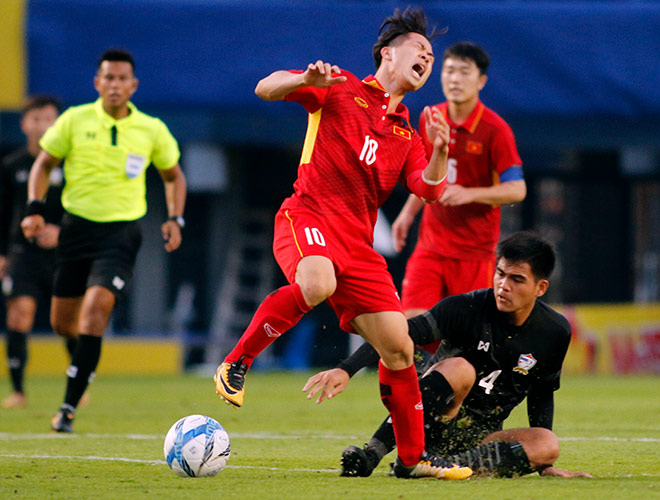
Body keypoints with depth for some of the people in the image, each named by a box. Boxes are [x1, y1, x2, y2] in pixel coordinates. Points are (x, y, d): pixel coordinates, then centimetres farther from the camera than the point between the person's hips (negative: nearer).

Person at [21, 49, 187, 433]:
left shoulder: (152, 130, 0)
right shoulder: (75, 120, -1)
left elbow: (174, 175, 15)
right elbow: (44, 163, 9)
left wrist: (175, 219, 1)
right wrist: (35, 208, -5)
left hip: (121, 233, -2)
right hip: (77, 227, 2)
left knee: (95, 308, -21)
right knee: (62, 322, 6)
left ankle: (70, 407, -19)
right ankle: (86, 359, 45)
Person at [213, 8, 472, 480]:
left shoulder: (406, 132, 22)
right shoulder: (341, 89, 8)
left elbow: (429, 189, 8)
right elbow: (266, 88, 1)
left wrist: (439, 153, -12)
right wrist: (306, 81, -20)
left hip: (358, 242, 6)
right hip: (309, 215, -6)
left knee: (398, 348, 0)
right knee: (318, 283, -40)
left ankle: (412, 457, 13)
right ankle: (236, 364, -23)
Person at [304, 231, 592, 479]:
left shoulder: (555, 332, -2)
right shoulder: (468, 308, -13)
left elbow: (542, 392, 12)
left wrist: (542, 462, 7)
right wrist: (346, 369, -35)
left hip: (479, 437, 3)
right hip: (432, 421, -3)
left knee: (549, 444, -26)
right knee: (461, 368, -35)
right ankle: (371, 454, -41)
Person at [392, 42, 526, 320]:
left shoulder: (495, 130, -10)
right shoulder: (429, 119, 6)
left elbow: (517, 189, -12)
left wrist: (470, 193, -25)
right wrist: (408, 213, 15)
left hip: (475, 251, -4)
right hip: (431, 243, 4)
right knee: (413, 320, -9)